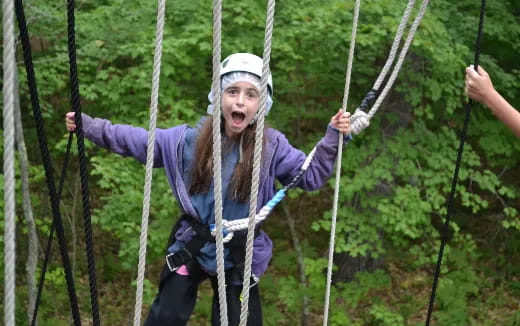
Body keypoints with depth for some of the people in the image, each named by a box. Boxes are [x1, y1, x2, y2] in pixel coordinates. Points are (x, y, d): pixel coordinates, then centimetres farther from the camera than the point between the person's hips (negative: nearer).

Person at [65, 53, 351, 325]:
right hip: (191, 247, 1)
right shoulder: (190, 140, -8)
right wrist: (88, 126, -2)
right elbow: (138, 141, 1)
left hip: (240, 256, -1)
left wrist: (333, 138, -16)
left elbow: (310, 175, -4)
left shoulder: (272, 147, -11)